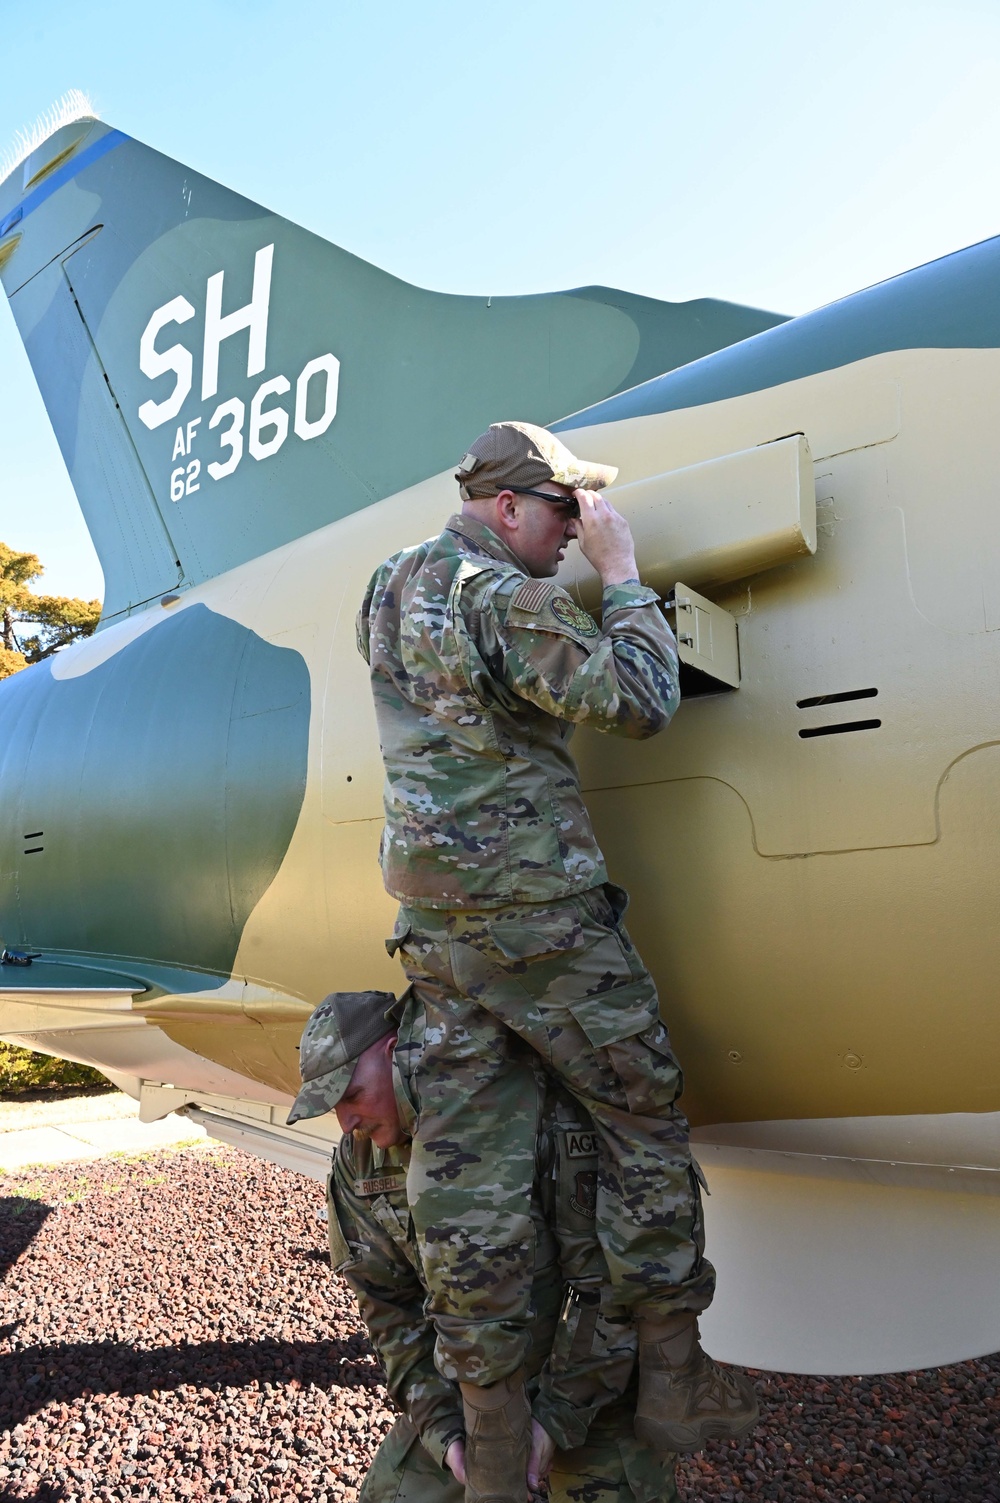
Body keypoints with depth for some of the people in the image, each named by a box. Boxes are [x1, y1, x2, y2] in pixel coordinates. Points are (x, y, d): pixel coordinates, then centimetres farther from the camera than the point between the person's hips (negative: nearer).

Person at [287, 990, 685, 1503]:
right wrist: (443, 1426, -12)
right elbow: (391, 1306, -3)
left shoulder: (537, 1103, -29)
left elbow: (606, 1271, -24)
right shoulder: (357, 1163, -10)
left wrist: (561, 1413, -19)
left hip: (591, 1369, -4)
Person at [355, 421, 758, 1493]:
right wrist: (622, 573, -3)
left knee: (459, 1154, 10)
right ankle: (673, 1378, 21)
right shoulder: (510, 600, -15)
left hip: (426, 912, 8)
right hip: (534, 913, -8)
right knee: (642, 1117, 9)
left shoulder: (389, 589, 12)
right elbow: (641, 704, -14)